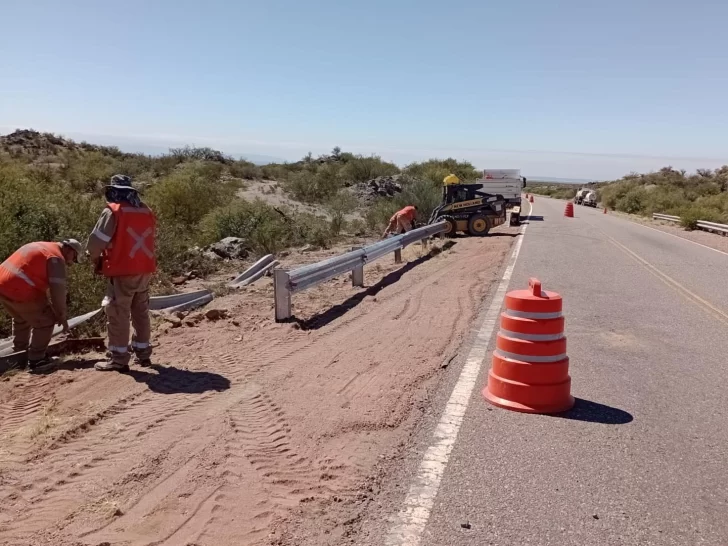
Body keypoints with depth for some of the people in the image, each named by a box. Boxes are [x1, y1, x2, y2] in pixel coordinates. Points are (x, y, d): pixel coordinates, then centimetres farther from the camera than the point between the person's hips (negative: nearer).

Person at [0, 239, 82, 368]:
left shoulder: (41, 247, 22)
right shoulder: (56, 258, -8)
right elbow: (57, 290, -12)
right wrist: (62, 316, -2)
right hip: (19, 290, -10)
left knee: (21, 318, 31)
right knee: (46, 320, 4)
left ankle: (19, 352, 42)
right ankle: (35, 359, 9)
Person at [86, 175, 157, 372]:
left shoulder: (113, 211, -10)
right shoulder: (146, 211, 10)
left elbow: (96, 241, -10)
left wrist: (96, 259, 9)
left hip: (122, 272, -6)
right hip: (145, 270, 7)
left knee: (118, 314, 2)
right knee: (141, 312, 16)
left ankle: (118, 358, 5)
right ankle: (143, 352, 23)